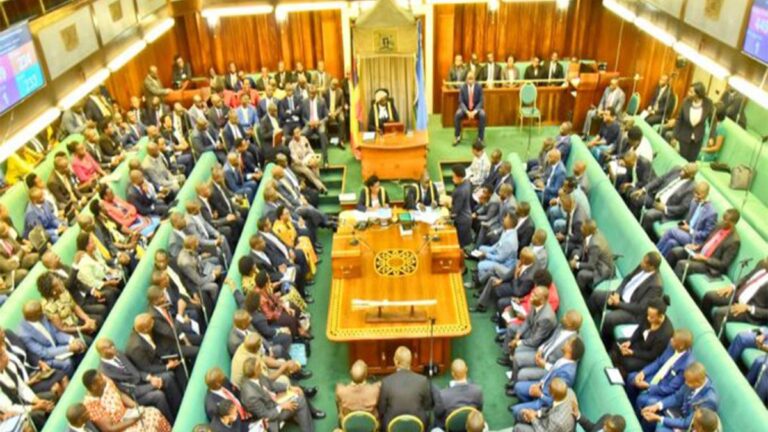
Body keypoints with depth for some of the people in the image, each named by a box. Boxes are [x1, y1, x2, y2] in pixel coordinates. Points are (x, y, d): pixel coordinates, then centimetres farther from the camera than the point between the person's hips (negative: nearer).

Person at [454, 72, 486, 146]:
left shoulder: (479, 87, -7)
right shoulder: (462, 88, -7)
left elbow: (481, 101, -9)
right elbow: (461, 102, -9)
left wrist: (474, 111, -25)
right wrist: (467, 112, -26)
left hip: (476, 108, 0)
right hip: (465, 109, 0)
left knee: (482, 115, -32)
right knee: (457, 115, -30)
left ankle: (480, 138, -23)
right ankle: (457, 137, -15)